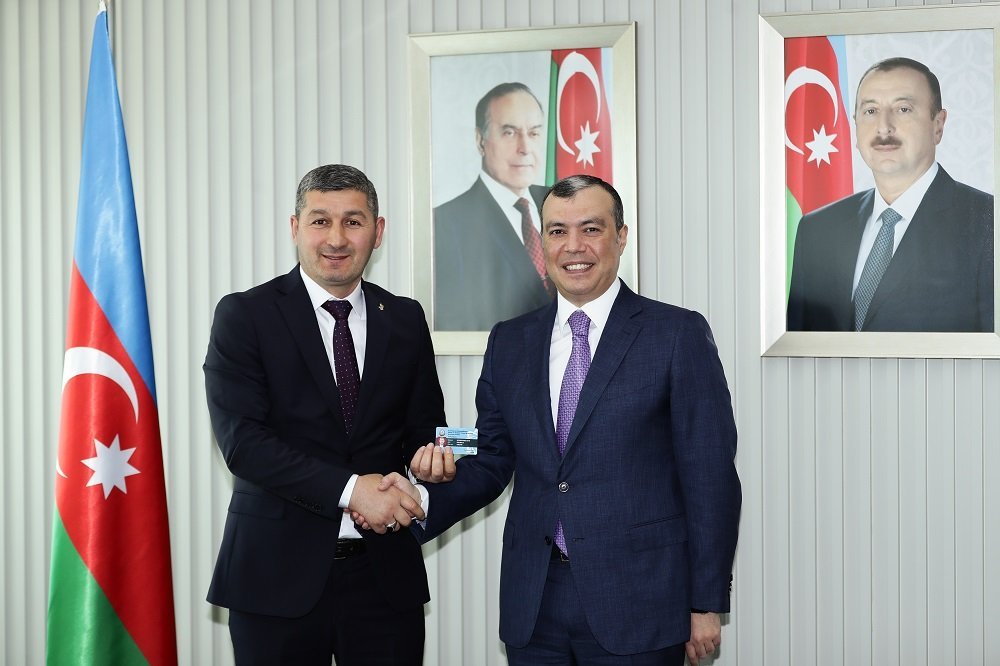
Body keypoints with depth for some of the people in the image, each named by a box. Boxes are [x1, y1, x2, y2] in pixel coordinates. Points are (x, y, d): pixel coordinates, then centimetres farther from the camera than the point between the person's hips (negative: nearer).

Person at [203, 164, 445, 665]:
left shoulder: (405, 320, 8)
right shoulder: (244, 316, -4)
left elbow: (424, 426, 13)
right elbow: (241, 439, -13)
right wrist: (350, 489, -20)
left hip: (384, 572, 3)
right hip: (279, 574, -3)